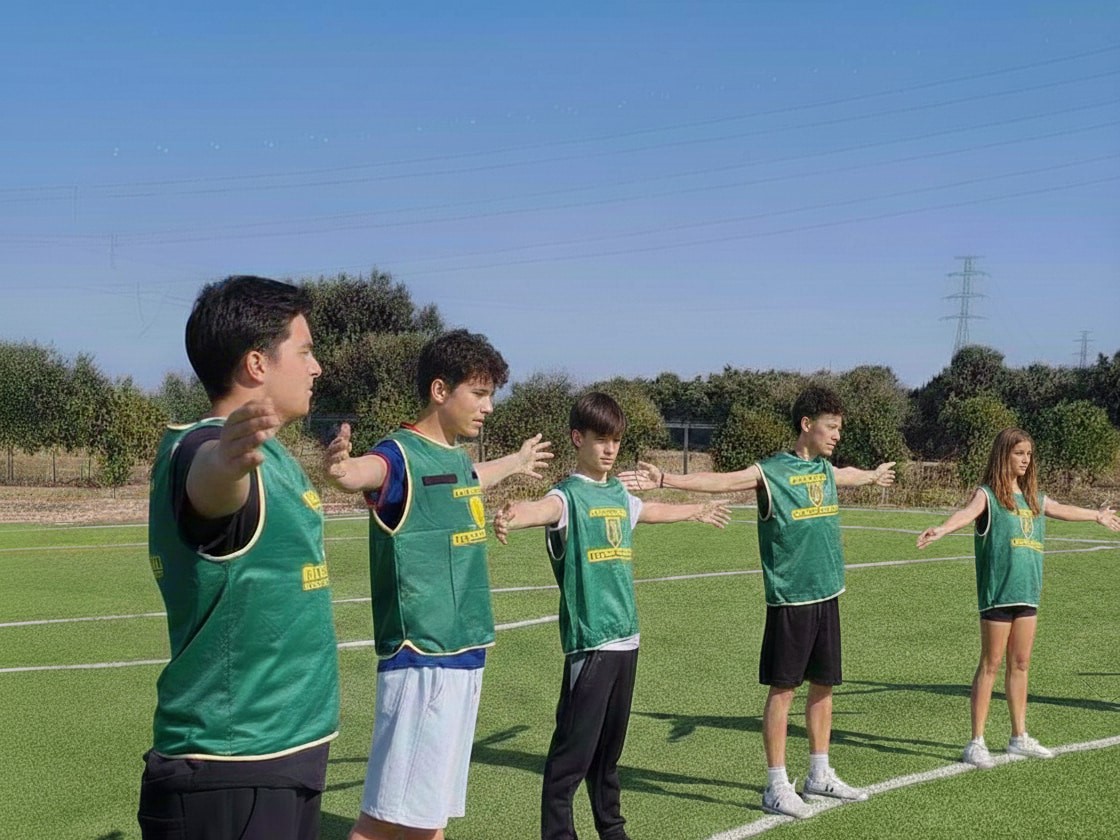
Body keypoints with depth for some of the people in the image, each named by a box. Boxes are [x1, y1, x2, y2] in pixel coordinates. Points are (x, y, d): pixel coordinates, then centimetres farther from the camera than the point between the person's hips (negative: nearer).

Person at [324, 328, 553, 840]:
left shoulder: (457, 458, 13)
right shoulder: (401, 454, -13)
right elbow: (365, 471, -38)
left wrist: (515, 462, 56)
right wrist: (341, 468, -61)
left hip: (465, 652, 9)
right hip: (421, 657, -9)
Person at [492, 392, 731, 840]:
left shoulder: (619, 494, 14)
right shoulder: (569, 494, -9)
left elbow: (656, 510, 37)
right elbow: (543, 508, -33)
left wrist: (699, 511, 54)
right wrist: (510, 518, -56)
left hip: (626, 636, 7)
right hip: (588, 639, -7)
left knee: (610, 745, 18)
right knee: (573, 751, -6)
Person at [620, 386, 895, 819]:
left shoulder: (827, 470, 12)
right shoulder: (771, 472, -10)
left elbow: (851, 475, 36)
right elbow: (720, 480, -22)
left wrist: (875, 474, 56)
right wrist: (665, 479, -35)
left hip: (827, 595, 7)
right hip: (789, 599, -7)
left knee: (823, 685, 13)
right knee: (783, 688, -1)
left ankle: (820, 774, 28)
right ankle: (776, 786, 7)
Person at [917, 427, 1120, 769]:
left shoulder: (1033, 498, 15)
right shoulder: (988, 494, -6)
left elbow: (1064, 510, 35)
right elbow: (968, 512, -28)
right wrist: (942, 528, -49)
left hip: (1028, 592, 7)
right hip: (997, 592, -7)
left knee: (1020, 665, 13)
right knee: (990, 665, -4)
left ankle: (1019, 737, 25)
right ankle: (976, 743, 1)